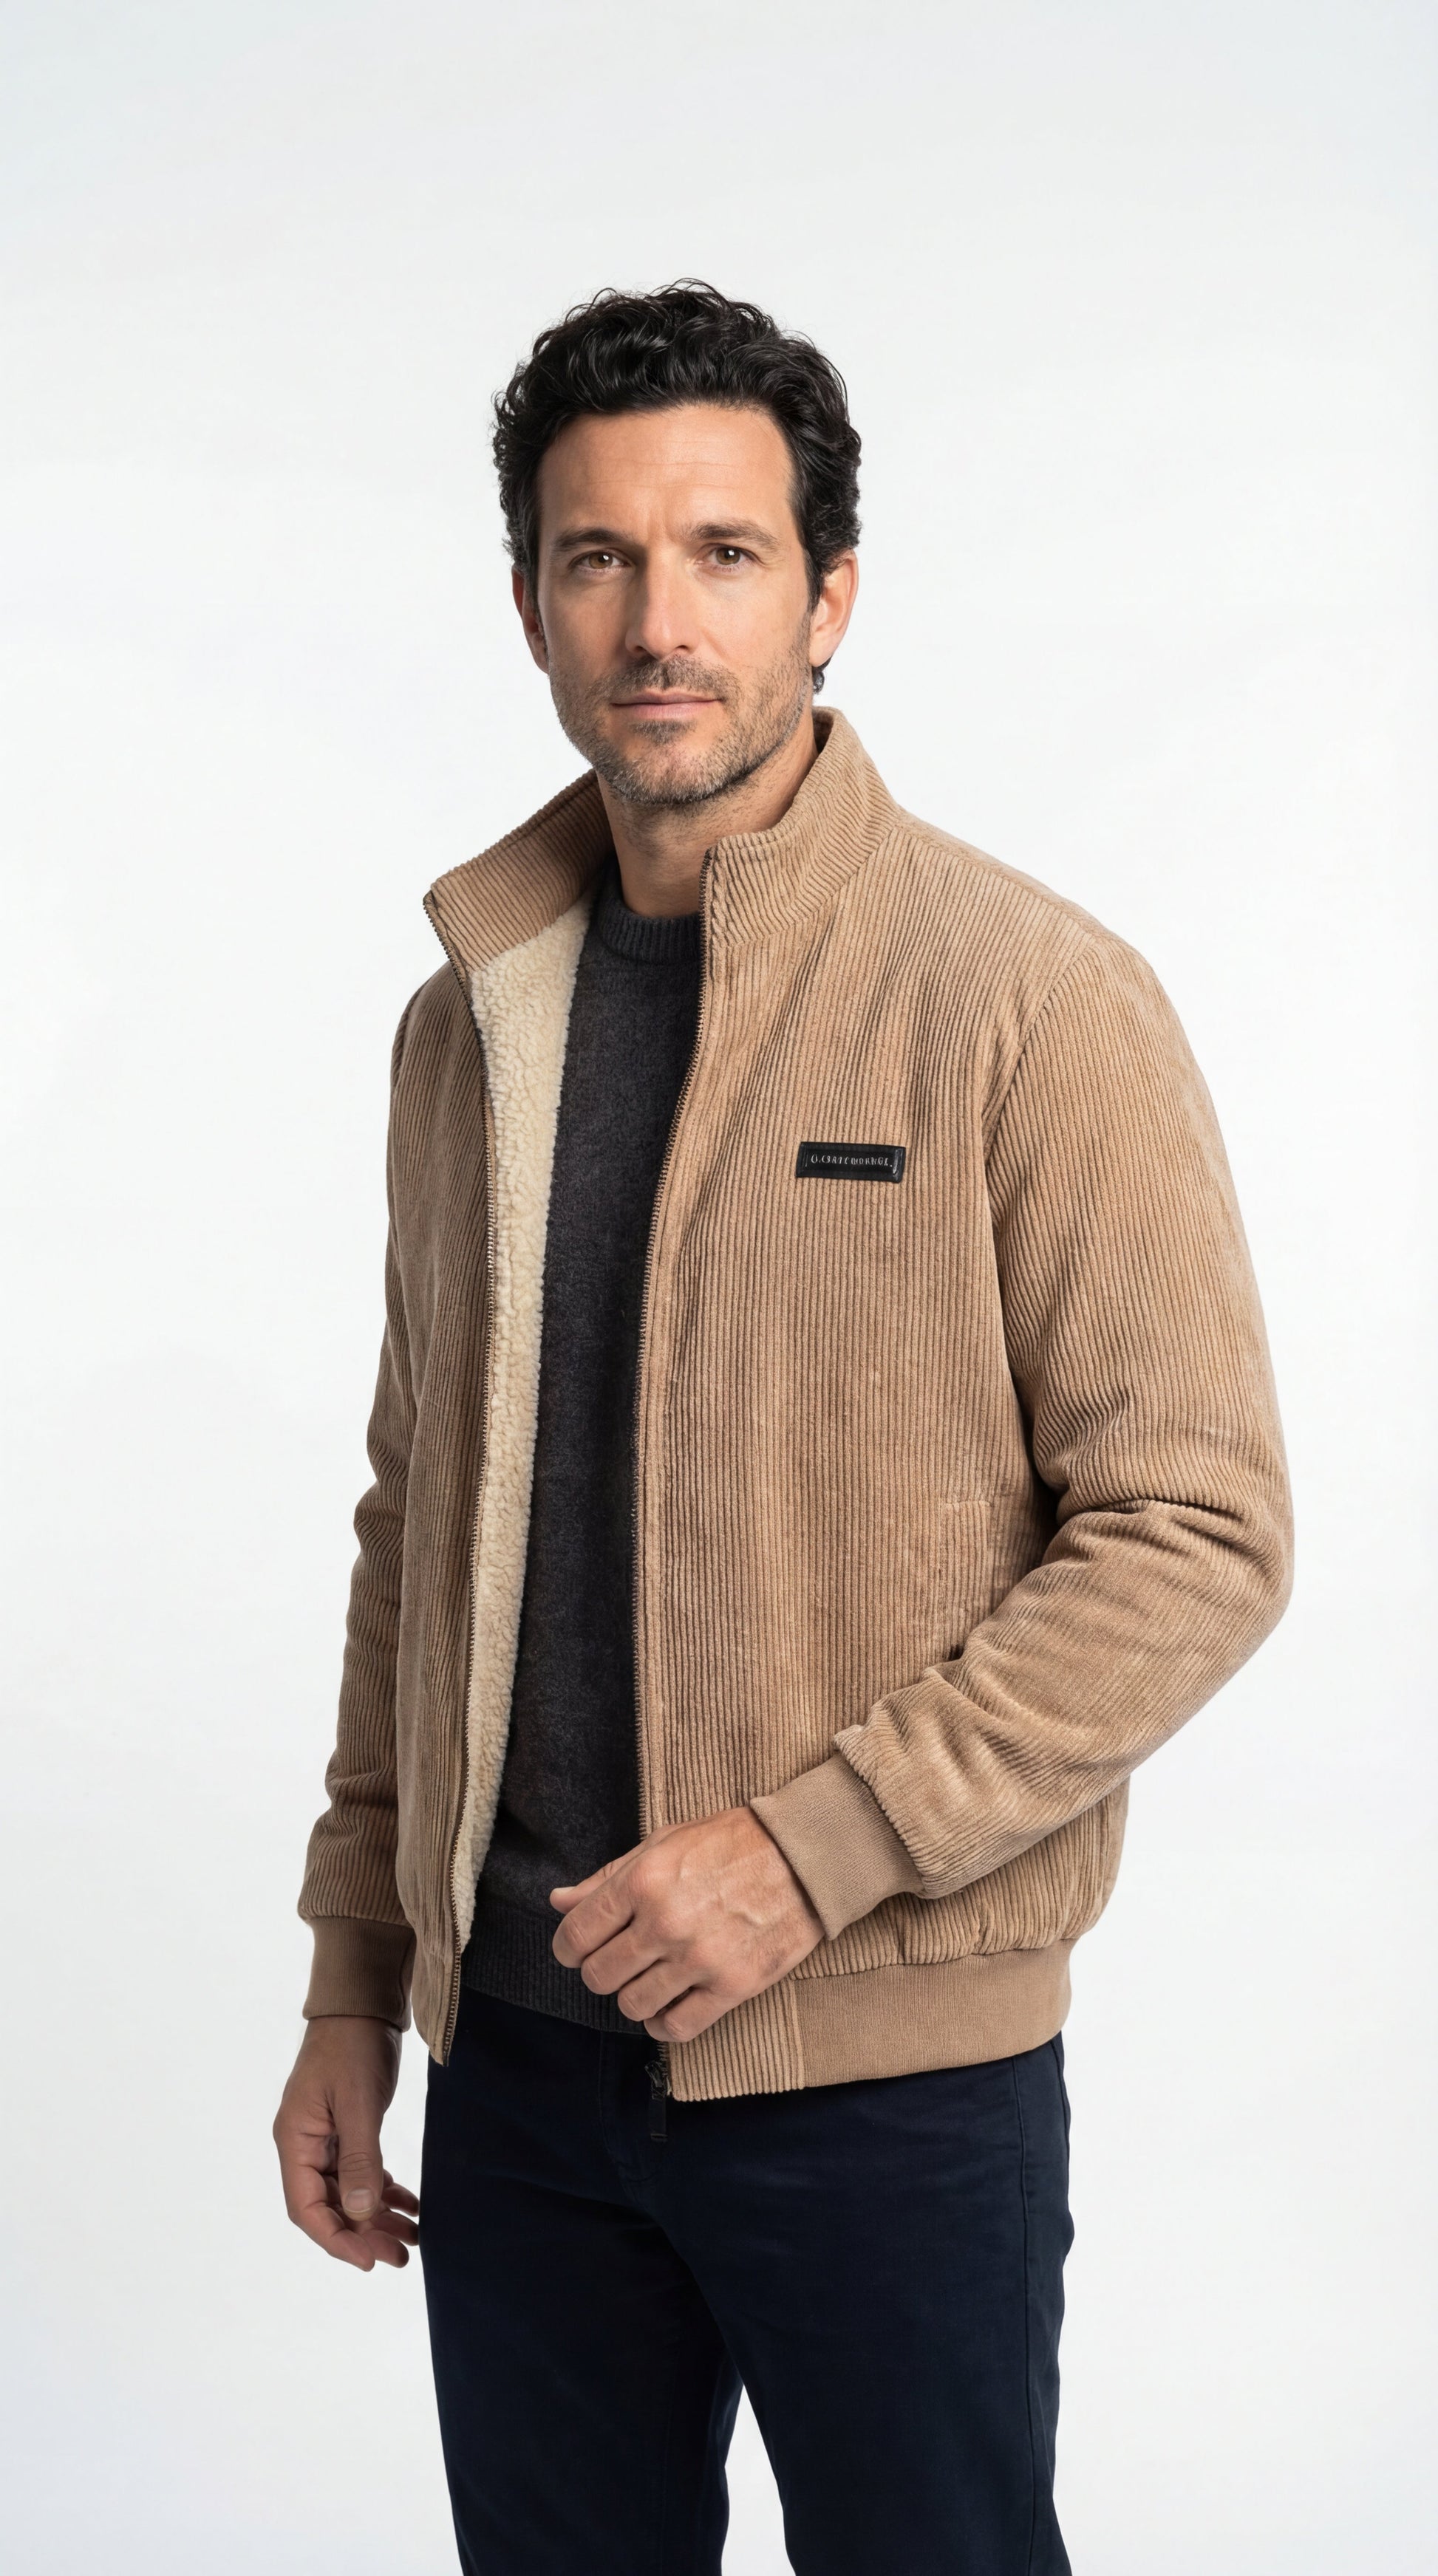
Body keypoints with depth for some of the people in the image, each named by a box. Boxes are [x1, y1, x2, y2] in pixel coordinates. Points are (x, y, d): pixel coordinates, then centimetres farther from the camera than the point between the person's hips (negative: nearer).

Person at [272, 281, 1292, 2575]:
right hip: (521, 2050, 5)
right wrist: (356, 1980, 13)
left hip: (885, 2070, -5)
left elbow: (1200, 1535, -12)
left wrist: (808, 1846, -18)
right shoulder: (472, 1019, 9)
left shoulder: (1025, 1001, -10)